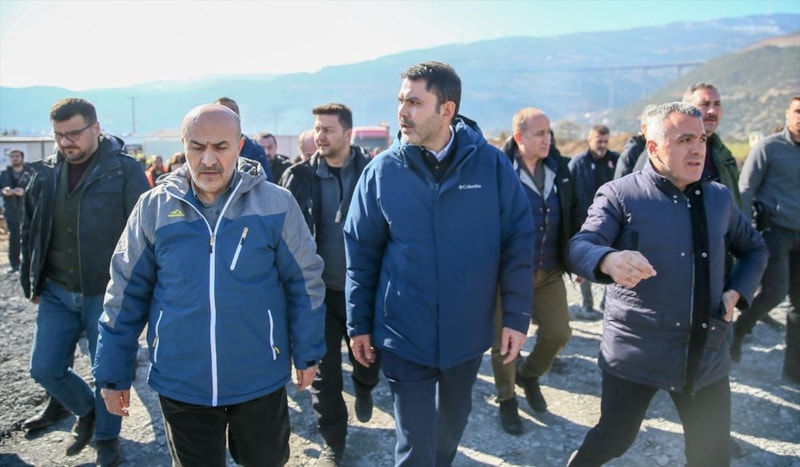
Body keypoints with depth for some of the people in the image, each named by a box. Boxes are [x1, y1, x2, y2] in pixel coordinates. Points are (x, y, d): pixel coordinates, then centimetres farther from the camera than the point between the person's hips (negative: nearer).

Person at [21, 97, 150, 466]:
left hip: (107, 294, -5)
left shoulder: (125, 171, -11)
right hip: (57, 293, 5)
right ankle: (86, 411, 38)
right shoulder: (45, 173, 5)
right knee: (45, 369, 9)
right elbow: (30, 232, 15)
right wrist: (32, 283, 12)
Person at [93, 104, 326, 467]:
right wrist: (113, 372, 4)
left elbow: (304, 281, -2)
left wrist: (307, 351, 1)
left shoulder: (276, 204, -9)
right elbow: (126, 293, 2)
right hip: (181, 383, 1)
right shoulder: (154, 207, -5)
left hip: (260, 378, 0)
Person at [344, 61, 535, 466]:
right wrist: (358, 324, 1)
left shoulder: (492, 164, -9)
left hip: (468, 332, 2)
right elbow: (361, 253, -2)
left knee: (453, 423, 25)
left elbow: (518, 242, -5)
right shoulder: (381, 171, -8)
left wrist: (516, 317, -5)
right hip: (404, 336, -1)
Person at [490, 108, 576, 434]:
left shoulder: (559, 168, 2)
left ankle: (529, 374, 37)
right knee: (505, 339, 8)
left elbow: (570, 217, 8)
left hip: (549, 271, 5)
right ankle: (507, 400, 30)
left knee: (558, 333, 8)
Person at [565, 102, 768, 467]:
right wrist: (608, 260, -44)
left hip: (706, 353, 5)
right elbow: (578, 248, -22)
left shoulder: (720, 197, 8)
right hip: (636, 351, -4)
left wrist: (736, 291, 6)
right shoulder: (619, 195, -9)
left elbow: (754, 248, 23)